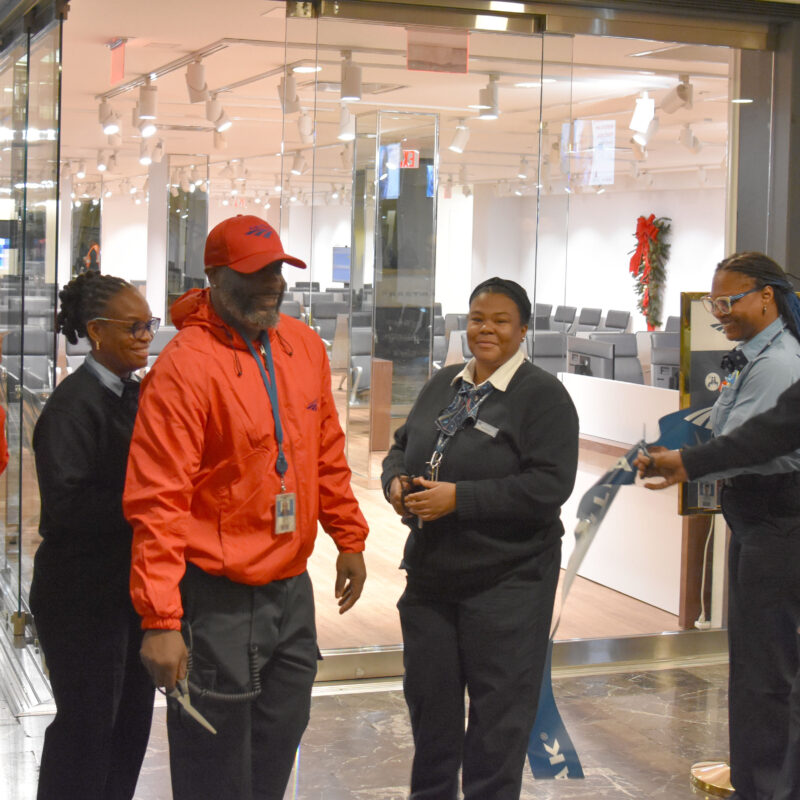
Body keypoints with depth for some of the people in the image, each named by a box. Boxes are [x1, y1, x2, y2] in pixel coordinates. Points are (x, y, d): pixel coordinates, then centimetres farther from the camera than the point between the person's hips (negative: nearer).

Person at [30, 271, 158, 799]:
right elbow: (66, 504, -23)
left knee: (133, 716, 15)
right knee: (87, 724, 2)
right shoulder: (73, 404, -16)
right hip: (85, 595, -8)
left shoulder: (135, 396, 11)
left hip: (132, 587, 8)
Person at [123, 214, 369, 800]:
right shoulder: (185, 365, -18)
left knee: (280, 740, 20)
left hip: (292, 587, 7)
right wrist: (161, 620, -24)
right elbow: (158, 503, -21)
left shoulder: (304, 345, 4)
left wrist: (350, 538, 18)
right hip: (219, 598, -7)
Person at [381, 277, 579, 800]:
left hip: (506, 580, -6)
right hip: (430, 574, 6)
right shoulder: (443, 385, 11)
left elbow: (550, 484, -19)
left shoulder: (542, 395, -10)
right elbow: (403, 446, 20)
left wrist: (459, 498, -22)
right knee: (429, 698, 16)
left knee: (498, 710, 2)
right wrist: (397, 479, -4)